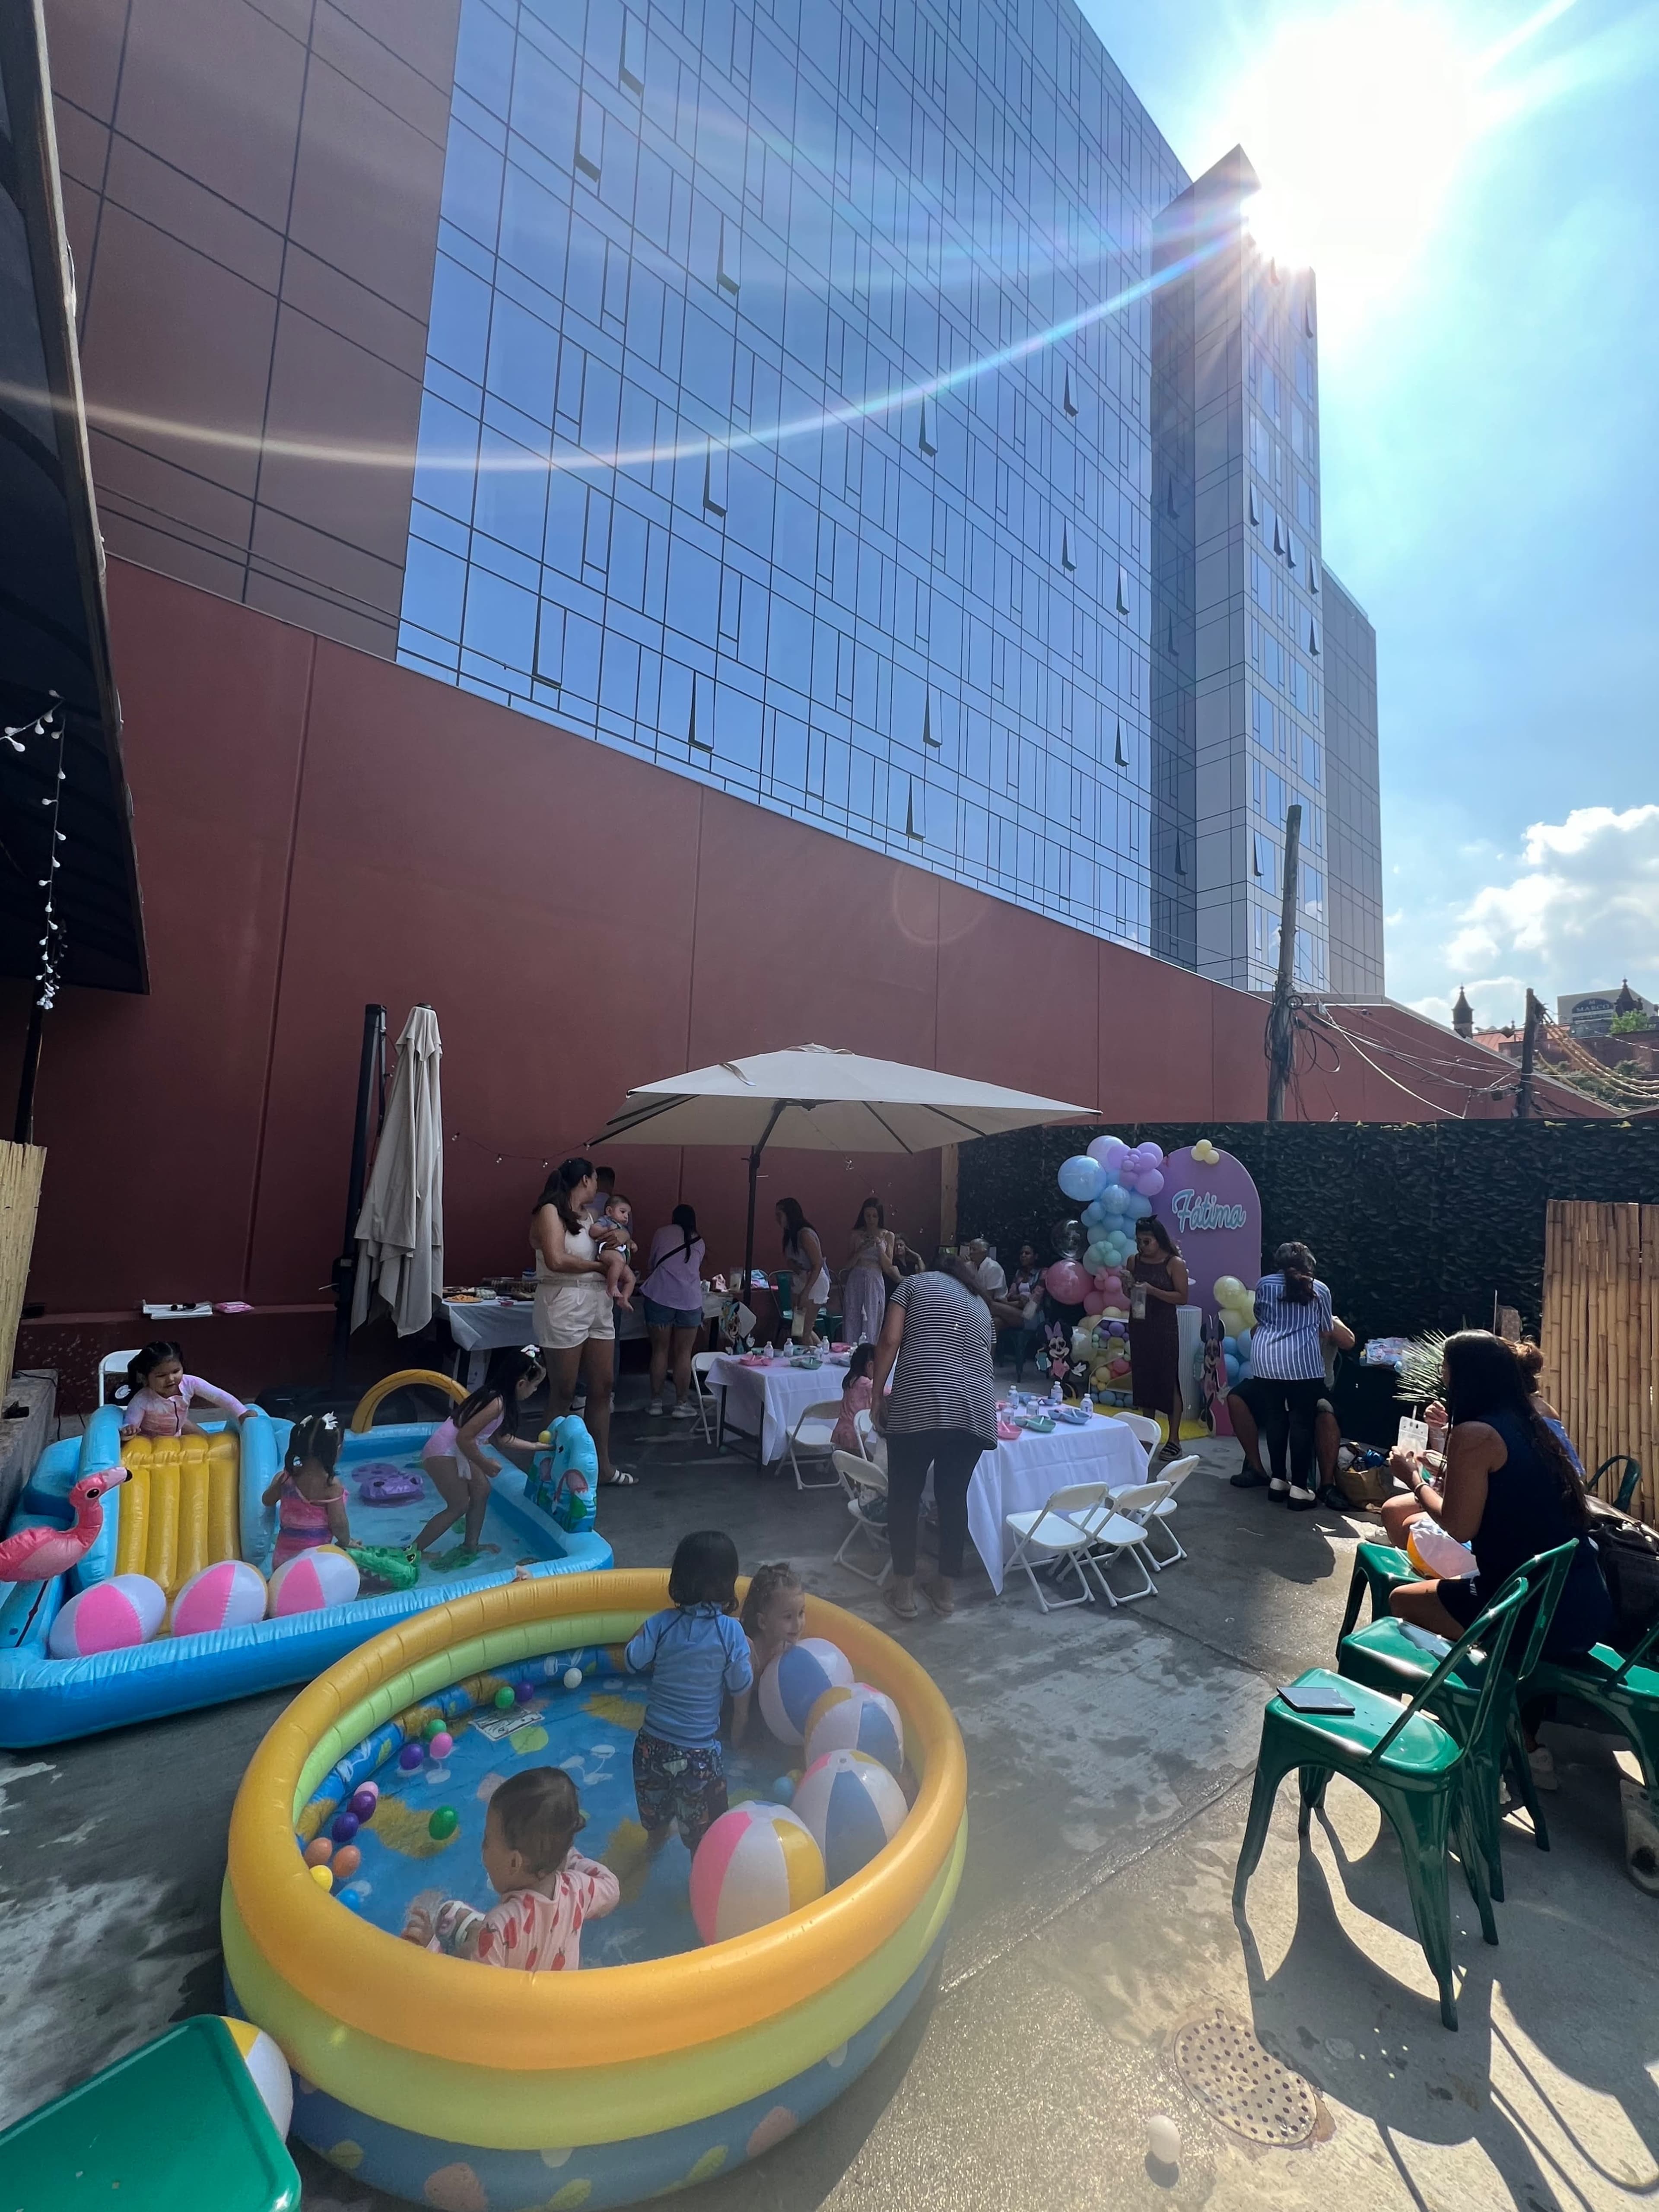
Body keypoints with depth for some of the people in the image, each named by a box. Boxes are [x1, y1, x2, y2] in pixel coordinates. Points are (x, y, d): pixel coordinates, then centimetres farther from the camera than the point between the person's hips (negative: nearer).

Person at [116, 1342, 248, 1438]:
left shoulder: (189, 1383, -30)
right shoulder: (142, 1401, -37)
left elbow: (220, 1396, -28)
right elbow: (128, 1427, -34)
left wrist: (242, 1414, -35)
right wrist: (127, 1432, -59)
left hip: (178, 1427, 3)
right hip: (151, 1439, -3)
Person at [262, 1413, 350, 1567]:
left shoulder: (286, 1477, -3)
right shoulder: (332, 1486, -18)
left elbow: (267, 1501, 14)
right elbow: (339, 1524, -15)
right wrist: (346, 1542, 3)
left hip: (283, 1557, 6)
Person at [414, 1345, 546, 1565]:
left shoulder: (501, 1399, 4)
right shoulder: (496, 1403, -26)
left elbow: (499, 1438, 16)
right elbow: (465, 1438, -28)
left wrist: (534, 1446, 19)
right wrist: (485, 1465, -15)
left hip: (456, 1452, 10)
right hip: (442, 1454, -10)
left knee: (482, 1491, 14)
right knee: (459, 1505, 0)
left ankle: (471, 1546, 28)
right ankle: (413, 1551, 11)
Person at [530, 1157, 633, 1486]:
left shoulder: (589, 1215, 16)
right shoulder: (549, 1211, -7)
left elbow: (604, 1252, 19)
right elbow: (556, 1261, -18)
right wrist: (599, 1266, -9)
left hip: (599, 1304, 8)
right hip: (564, 1305, -8)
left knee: (603, 1386, 11)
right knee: (563, 1392, 3)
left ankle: (602, 1464, 22)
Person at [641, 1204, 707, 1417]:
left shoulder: (662, 1233, 13)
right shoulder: (699, 1242, 17)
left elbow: (650, 1266, 22)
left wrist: (649, 1282, 44)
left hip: (660, 1297, -1)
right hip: (690, 1300, 1)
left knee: (660, 1351, 8)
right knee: (684, 1354, 6)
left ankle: (656, 1402, 13)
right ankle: (681, 1404, 9)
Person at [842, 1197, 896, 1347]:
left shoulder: (887, 1236, 4)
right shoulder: (856, 1234, 5)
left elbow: (888, 1267, 0)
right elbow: (849, 1264, 3)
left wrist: (880, 1247, -12)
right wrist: (861, 1250, -13)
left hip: (875, 1282, 0)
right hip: (856, 1281, 0)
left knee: (871, 1324, 2)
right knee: (853, 1322, 1)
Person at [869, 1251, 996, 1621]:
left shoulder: (916, 1283, 15)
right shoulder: (981, 1304, 27)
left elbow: (890, 1342, 2)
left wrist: (876, 1395, 7)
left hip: (919, 1403, -4)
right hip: (975, 1409, 4)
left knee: (904, 1496, 11)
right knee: (954, 1497, 18)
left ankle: (904, 1591, 20)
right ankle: (947, 1589, 28)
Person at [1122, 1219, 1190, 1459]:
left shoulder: (1175, 1263, -9)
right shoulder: (1134, 1261, 4)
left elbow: (1182, 1297, -12)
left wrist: (1152, 1290, -20)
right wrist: (1128, 1283, -8)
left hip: (1164, 1329, -5)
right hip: (1139, 1327, 5)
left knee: (1168, 1381, -2)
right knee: (1143, 1379, 11)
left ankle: (1174, 1439, 5)